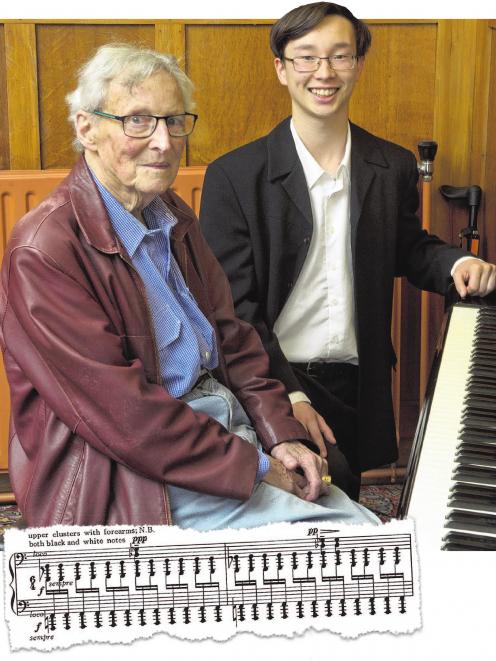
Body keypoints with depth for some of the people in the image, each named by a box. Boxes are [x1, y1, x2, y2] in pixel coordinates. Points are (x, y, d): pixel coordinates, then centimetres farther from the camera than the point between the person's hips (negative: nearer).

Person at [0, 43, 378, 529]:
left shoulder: (173, 218, 11)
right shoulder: (44, 251, -18)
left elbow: (232, 338, 13)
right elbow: (122, 412, -21)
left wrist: (281, 436, -1)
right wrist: (256, 468, -17)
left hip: (225, 428, 8)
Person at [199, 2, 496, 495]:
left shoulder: (394, 168, 2)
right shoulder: (234, 176, -9)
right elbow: (232, 305, -10)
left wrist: (455, 263, -3)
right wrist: (289, 395, -18)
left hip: (358, 388, 4)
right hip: (272, 386, -3)